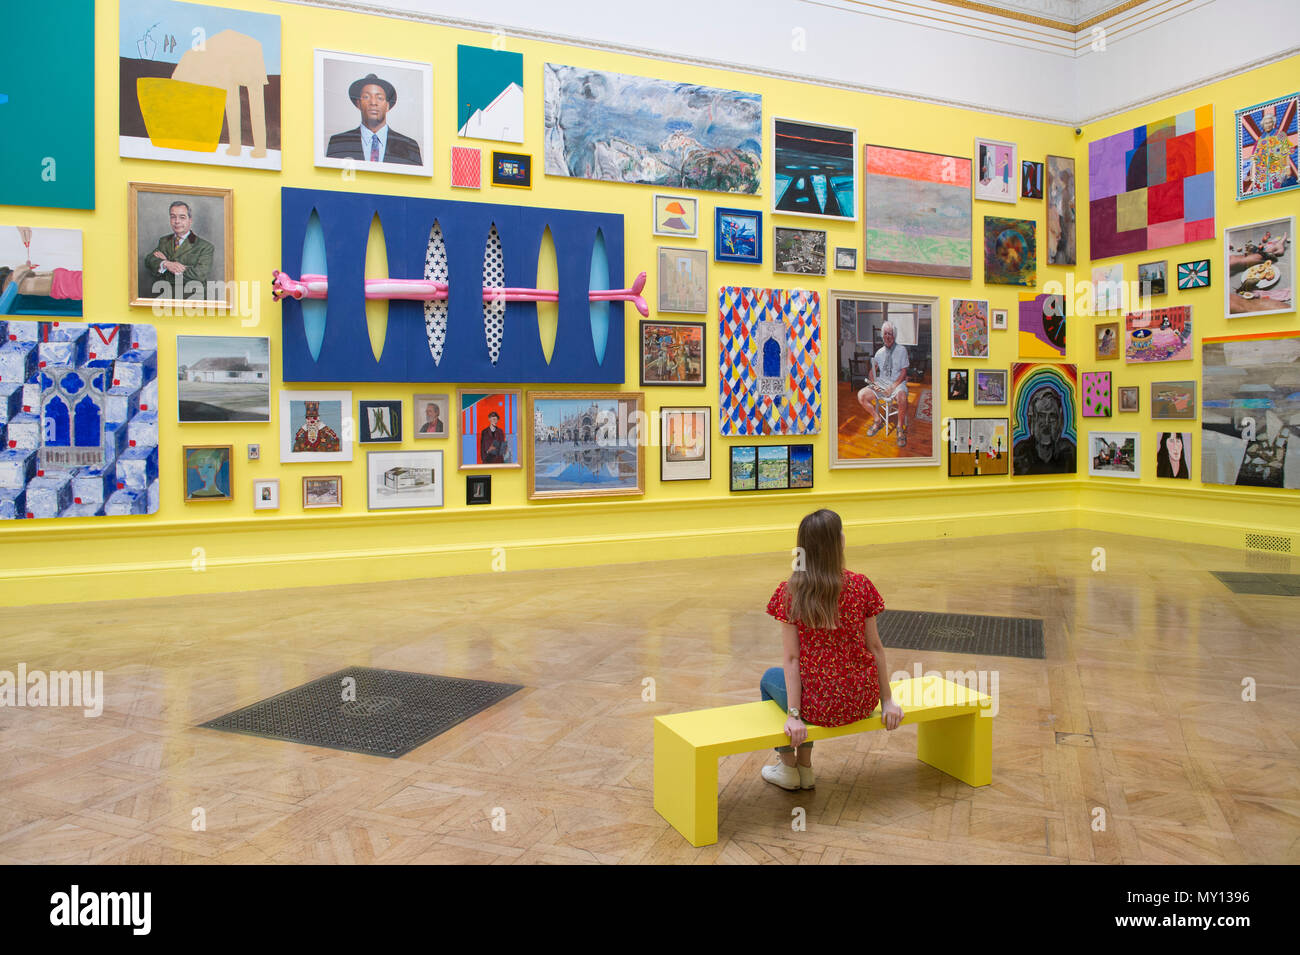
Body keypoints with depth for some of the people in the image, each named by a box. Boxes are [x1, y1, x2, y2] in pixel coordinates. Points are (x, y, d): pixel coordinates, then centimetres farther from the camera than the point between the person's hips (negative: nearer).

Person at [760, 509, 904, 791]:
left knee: (769, 679, 30)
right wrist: (886, 701, 9)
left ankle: (788, 768, 38)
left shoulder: (789, 592, -12)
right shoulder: (861, 586, -7)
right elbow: (875, 647, 0)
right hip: (863, 702, 3)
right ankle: (805, 767, 39)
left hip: (821, 707, -3)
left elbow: (792, 658, -12)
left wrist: (793, 714, -8)